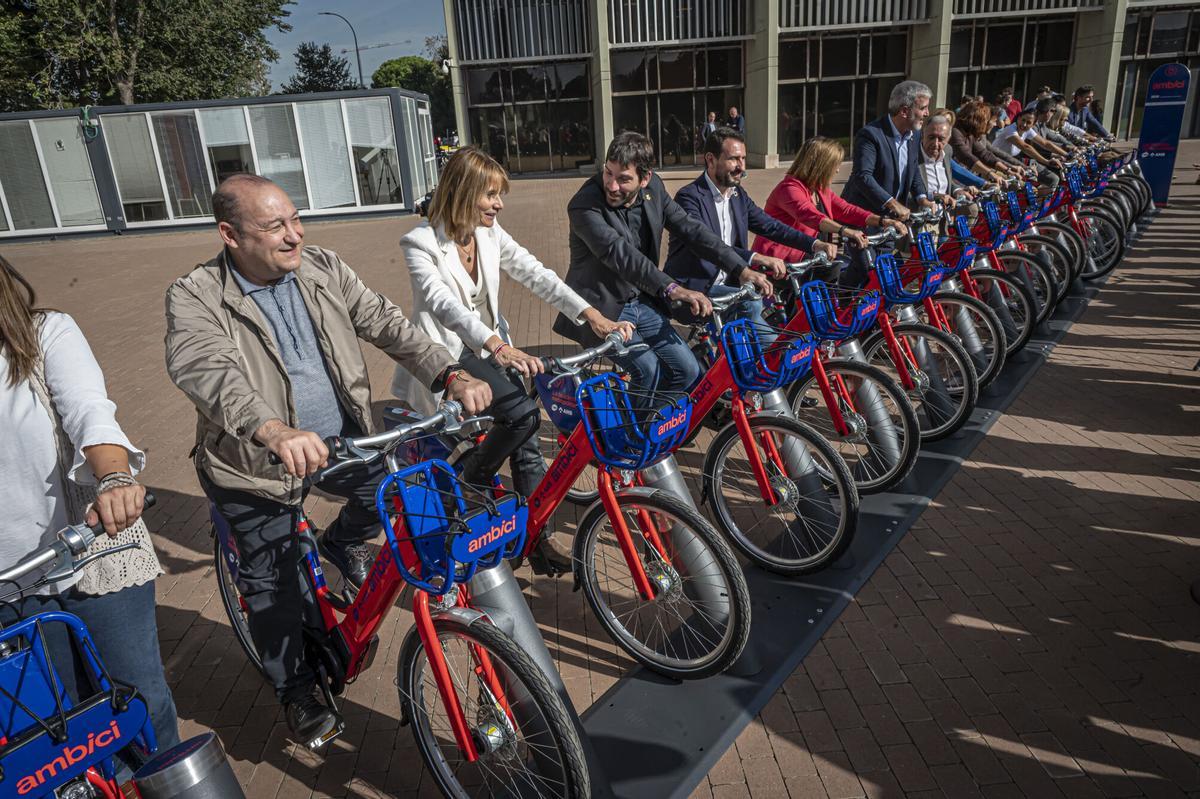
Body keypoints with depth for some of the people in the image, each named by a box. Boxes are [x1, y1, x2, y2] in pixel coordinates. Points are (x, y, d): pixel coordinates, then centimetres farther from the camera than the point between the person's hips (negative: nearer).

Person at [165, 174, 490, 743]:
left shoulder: (324, 270, -5)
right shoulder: (195, 298, -18)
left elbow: (386, 324, -10)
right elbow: (206, 372, -36)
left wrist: (452, 376, -27)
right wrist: (276, 431, -55)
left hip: (340, 441, 4)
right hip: (256, 463, -3)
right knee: (271, 585, 8)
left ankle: (342, 544, 25)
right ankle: (296, 691, 33)